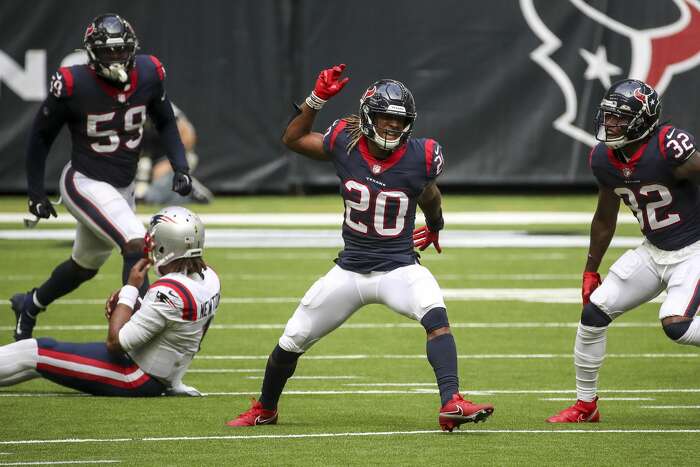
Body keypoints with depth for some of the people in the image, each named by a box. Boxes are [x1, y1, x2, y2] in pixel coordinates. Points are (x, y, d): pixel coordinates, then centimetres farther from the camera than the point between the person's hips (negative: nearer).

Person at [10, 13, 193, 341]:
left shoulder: (148, 74, -9)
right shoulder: (73, 84, -21)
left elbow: (165, 122, 9)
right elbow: (41, 135, -7)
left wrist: (180, 166, -4)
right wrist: (35, 193, -4)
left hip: (123, 187, 6)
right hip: (85, 183, -6)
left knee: (86, 265, 22)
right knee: (137, 244, -26)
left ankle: (29, 305, 47)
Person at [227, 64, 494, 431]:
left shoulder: (419, 157, -12)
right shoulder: (345, 144, -9)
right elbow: (292, 139, 6)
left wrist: (434, 226, 29)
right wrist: (318, 99, -7)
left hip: (399, 268, -2)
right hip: (349, 272, 2)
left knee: (437, 317, -32)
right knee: (291, 342, 8)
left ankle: (452, 404, -38)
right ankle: (264, 410, 33)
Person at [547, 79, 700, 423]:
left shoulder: (668, 149, -26)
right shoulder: (604, 160, -3)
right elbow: (605, 220, 12)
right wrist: (591, 270, 19)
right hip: (653, 250, 7)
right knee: (594, 312, -1)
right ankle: (585, 404, 13)